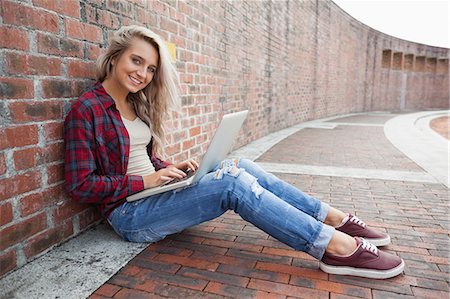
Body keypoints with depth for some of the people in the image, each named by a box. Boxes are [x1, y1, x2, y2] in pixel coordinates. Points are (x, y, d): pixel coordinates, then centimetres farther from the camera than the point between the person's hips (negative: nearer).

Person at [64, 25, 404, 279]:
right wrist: (146, 181, -19)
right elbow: (81, 186, -15)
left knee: (239, 166, -11)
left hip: (153, 192, 7)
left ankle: (336, 219, -6)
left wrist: (170, 169, -4)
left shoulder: (135, 103, 12)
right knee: (233, 182, -26)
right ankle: (336, 246, -22)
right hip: (130, 213, -7)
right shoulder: (87, 109, -12)